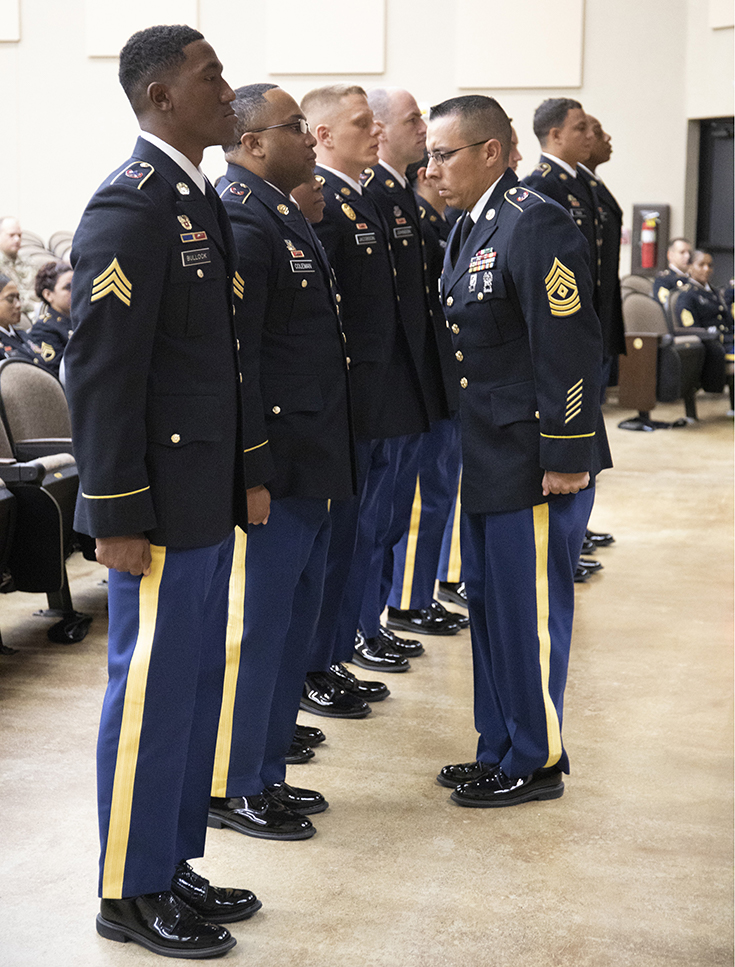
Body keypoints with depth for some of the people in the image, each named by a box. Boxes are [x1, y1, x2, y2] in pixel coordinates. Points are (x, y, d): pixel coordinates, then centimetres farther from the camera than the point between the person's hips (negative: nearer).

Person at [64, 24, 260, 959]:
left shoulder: (201, 201, 14)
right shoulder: (130, 208, -16)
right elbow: (101, 373, -19)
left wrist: (242, 477, 17)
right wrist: (116, 517, -19)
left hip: (207, 499, 9)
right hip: (162, 507, -9)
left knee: (194, 686, 16)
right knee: (150, 692, 2)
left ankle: (174, 865, 30)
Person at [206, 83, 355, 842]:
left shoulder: (284, 214, 15)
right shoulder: (239, 219, -17)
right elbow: (232, 357, -22)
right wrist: (252, 471, -23)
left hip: (310, 464, 10)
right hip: (271, 466, -10)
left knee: (295, 619, 17)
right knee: (254, 628, 1)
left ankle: (268, 772, 30)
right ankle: (230, 788, 15)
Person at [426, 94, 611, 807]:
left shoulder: (536, 226, -16)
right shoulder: (469, 228, 12)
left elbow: (570, 350, -20)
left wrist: (566, 458, -20)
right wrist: (466, 443, 16)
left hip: (535, 464, -10)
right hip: (487, 459, 10)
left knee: (529, 612, 1)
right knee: (487, 604, 17)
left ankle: (537, 762, 17)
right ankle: (500, 750, 31)